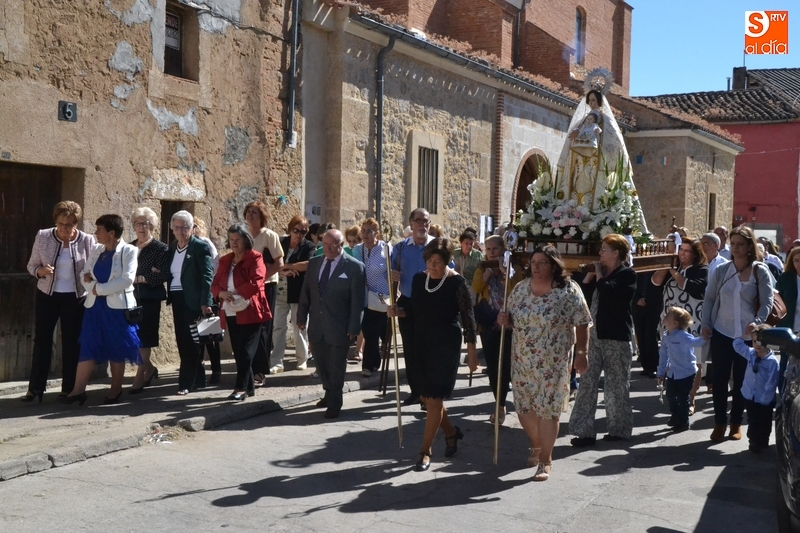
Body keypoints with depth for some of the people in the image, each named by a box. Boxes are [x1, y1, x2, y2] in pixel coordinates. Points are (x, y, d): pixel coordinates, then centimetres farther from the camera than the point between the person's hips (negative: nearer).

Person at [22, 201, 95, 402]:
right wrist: (41, 271, -20)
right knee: (42, 340, 4)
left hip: (75, 299, -1)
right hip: (47, 296, 1)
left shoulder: (87, 241, -8)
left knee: (71, 343, 5)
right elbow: (32, 265, 1)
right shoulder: (42, 237, -5)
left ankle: (69, 389, 15)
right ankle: (35, 388, 12)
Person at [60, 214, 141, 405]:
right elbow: (84, 274, 10)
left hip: (117, 306, -5)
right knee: (88, 347, 2)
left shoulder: (129, 251, -7)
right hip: (95, 305, 5)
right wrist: (93, 286, -12)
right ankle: (78, 390, 4)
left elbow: (126, 280, -17)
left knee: (116, 349, 5)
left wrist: (99, 288, -13)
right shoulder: (96, 250, 11)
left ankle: (115, 390, 17)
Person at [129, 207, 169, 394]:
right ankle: (149, 368, 26)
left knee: (144, 337, -2)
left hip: (149, 299, -5)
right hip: (131, 298, 5)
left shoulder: (160, 248, -2)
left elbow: (163, 274, -13)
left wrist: (139, 278, -14)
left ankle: (140, 377, 4)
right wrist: (147, 274, -8)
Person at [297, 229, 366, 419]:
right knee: (321, 363, 16)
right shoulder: (314, 263, 7)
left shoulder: (354, 267, -9)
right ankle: (330, 394, 36)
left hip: (339, 326, -5)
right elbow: (305, 291, 11)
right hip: (317, 324, 5)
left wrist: (354, 327, -12)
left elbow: (357, 300, -10)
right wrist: (302, 316, 7)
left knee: (336, 365, 5)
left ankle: (334, 402, 20)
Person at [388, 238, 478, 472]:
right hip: (422, 343, 6)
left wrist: (471, 350, -9)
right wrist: (398, 311, -8)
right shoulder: (419, 279, 5)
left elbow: (468, 318, -8)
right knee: (426, 396, 13)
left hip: (446, 346, -6)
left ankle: (425, 451, 4)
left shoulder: (457, 283, -11)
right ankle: (451, 432, 37)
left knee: (433, 398, -5)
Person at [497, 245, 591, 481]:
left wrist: (581, 353, -11)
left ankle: (545, 460, 12)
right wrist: (505, 320, -8)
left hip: (553, 363, -5)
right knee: (524, 407, 11)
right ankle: (537, 446, 38)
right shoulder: (521, 289, 4)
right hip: (523, 361, 5)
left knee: (547, 409, -1)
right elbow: (513, 319, 14)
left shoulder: (569, 291, -10)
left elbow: (582, 323, -7)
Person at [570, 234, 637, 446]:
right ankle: (584, 430, 3)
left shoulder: (627, 275, -5)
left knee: (616, 384, 3)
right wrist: (590, 275, 5)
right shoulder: (601, 273, 18)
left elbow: (608, 292, -23)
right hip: (594, 335, 7)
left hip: (616, 337, -7)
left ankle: (619, 429, 16)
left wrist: (599, 274, -8)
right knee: (587, 383, 1)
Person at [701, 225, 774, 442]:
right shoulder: (721, 271, 3)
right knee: (719, 379, 3)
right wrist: (706, 324, -5)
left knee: (741, 380, 9)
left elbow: (766, 303, -9)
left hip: (747, 335, -2)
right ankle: (719, 423, 14)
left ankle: (736, 422, 22)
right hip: (721, 333, 2)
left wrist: (756, 325, -23)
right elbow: (709, 299, 6)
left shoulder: (760, 271, -4)